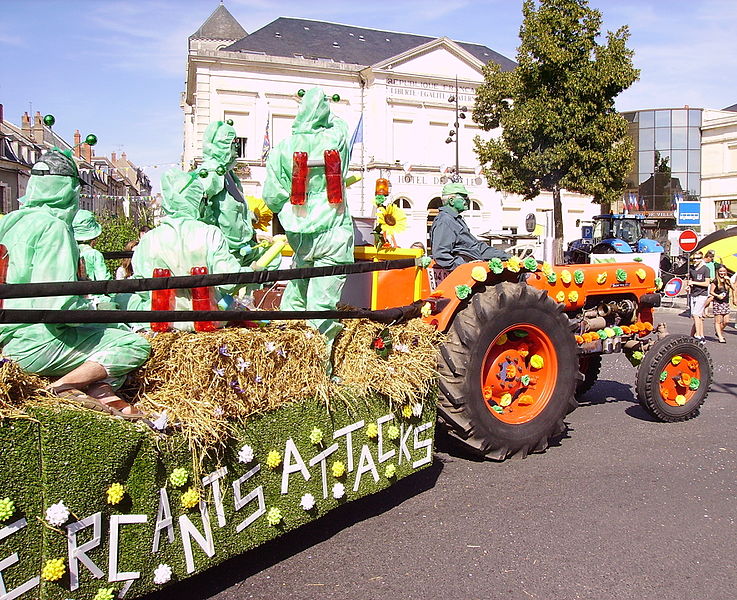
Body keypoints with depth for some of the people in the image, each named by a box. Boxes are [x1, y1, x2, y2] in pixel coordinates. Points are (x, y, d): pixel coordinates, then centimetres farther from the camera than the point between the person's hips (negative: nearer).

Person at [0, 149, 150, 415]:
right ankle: (65, 384, -13)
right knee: (136, 345, -6)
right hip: (35, 345, -9)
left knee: (121, 331, 19)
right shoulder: (53, 226, -16)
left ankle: (102, 389, -2)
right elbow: (56, 303, -24)